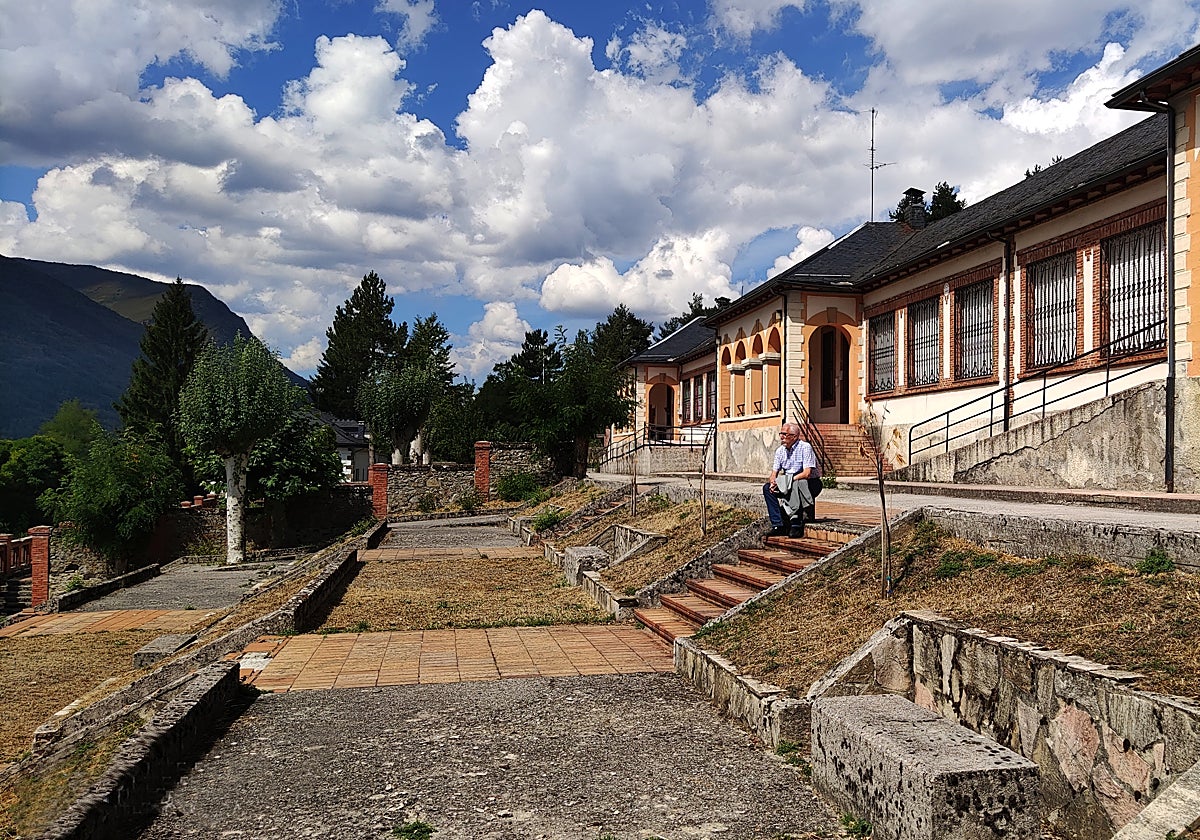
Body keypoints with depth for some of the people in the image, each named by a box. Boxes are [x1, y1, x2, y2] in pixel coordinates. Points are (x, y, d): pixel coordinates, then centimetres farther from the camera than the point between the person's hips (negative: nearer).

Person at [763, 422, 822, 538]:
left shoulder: (805, 447, -17)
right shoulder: (780, 450, 4)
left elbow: (807, 473, -25)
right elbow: (774, 472, 5)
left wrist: (785, 480, -27)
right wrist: (773, 482, -19)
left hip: (811, 484, -7)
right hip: (789, 485, 7)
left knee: (796, 485, -38)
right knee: (767, 488, -12)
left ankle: (797, 524, -31)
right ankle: (778, 525, -16)